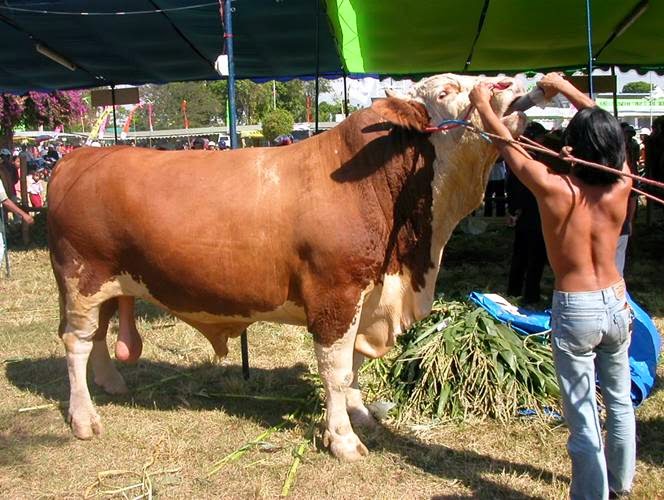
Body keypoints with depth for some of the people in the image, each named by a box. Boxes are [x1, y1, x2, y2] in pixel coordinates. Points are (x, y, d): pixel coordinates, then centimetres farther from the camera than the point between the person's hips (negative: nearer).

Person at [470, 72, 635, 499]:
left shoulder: (554, 189, -19)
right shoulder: (622, 187, -9)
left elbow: (508, 145, -5)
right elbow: (608, 131, 8)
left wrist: (483, 104, 11)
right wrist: (566, 87, 17)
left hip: (574, 311, -5)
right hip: (617, 305, 5)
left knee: (584, 417, 6)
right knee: (620, 402, 23)